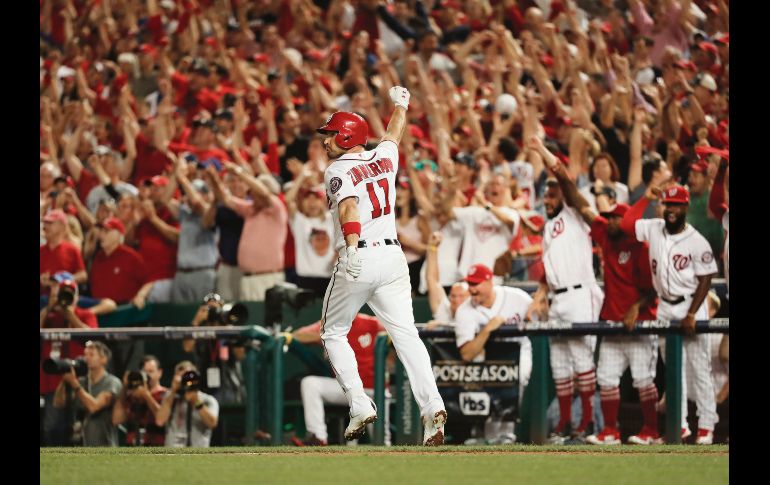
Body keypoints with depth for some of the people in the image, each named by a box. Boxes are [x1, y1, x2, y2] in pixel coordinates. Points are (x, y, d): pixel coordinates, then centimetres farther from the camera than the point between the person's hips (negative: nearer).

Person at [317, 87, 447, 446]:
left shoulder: (338, 171, -5)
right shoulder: (383, 158, 12)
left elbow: (348, 207, -25)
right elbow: (393, 134, 34)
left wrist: (352, 248, -40)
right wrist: (400, 104, 55)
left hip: (357, 259, -5)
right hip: (393, 258, 5)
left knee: (333, 333, 12)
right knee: (405, 333, -4)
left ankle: (359, 405, -2)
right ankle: (431, 405, -22)